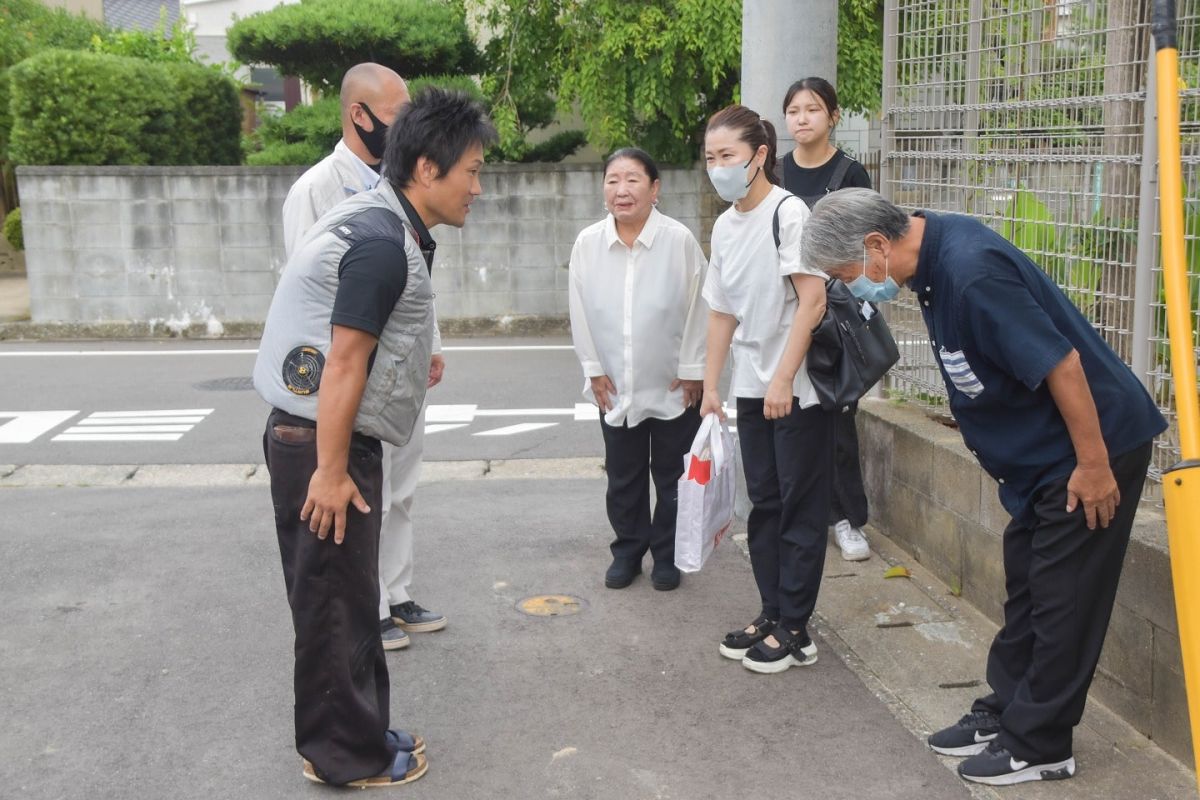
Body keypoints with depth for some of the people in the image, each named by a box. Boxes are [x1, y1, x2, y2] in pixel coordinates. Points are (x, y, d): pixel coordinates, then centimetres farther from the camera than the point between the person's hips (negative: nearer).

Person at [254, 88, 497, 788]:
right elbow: (343, 362, -23)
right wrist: (331, 471, -21)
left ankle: (356, 737, 30)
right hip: (321, 443, -10)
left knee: (345, 601, 17)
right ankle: (350, 758, 15)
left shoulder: (384, 226, 11)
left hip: (333, 439, 10)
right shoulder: (383, 243, -21)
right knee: (338, 606, 2)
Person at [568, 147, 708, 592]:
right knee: (623, 477, 14)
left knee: (671, 477, 11)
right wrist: (594, 369, 2)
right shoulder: (587, 243, -7)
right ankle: (628, 550, 31)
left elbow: (698, 309, -8)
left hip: (673, 386, -2)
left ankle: (668, 555, 27)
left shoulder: (680, 240, -15)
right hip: (615, 387, 2)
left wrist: (692, 371, -6)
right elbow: (581, 313, 1)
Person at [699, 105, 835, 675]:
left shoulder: (789, 213, -13)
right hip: (751, 388, 7)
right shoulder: (724, 226, 10)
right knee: (763, 504, 13)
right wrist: (710, 386, 12)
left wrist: (783, 378, -21)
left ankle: (794, 630, 11)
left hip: (798, 388, -7)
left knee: (800, 508, 2)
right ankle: (771, 614, 25)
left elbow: (812, 301, -18)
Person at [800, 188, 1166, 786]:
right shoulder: (933, 251, 1)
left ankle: (1038, 744, 13)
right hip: (1037, 452, 10)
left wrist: (1093, 464, -21)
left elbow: (1062, 362, -28)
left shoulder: (973, 272, -30)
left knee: (1063, 600, 1)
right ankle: (1006, 712, 29)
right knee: (1026, 586, 17)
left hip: (1092, 445, -10)